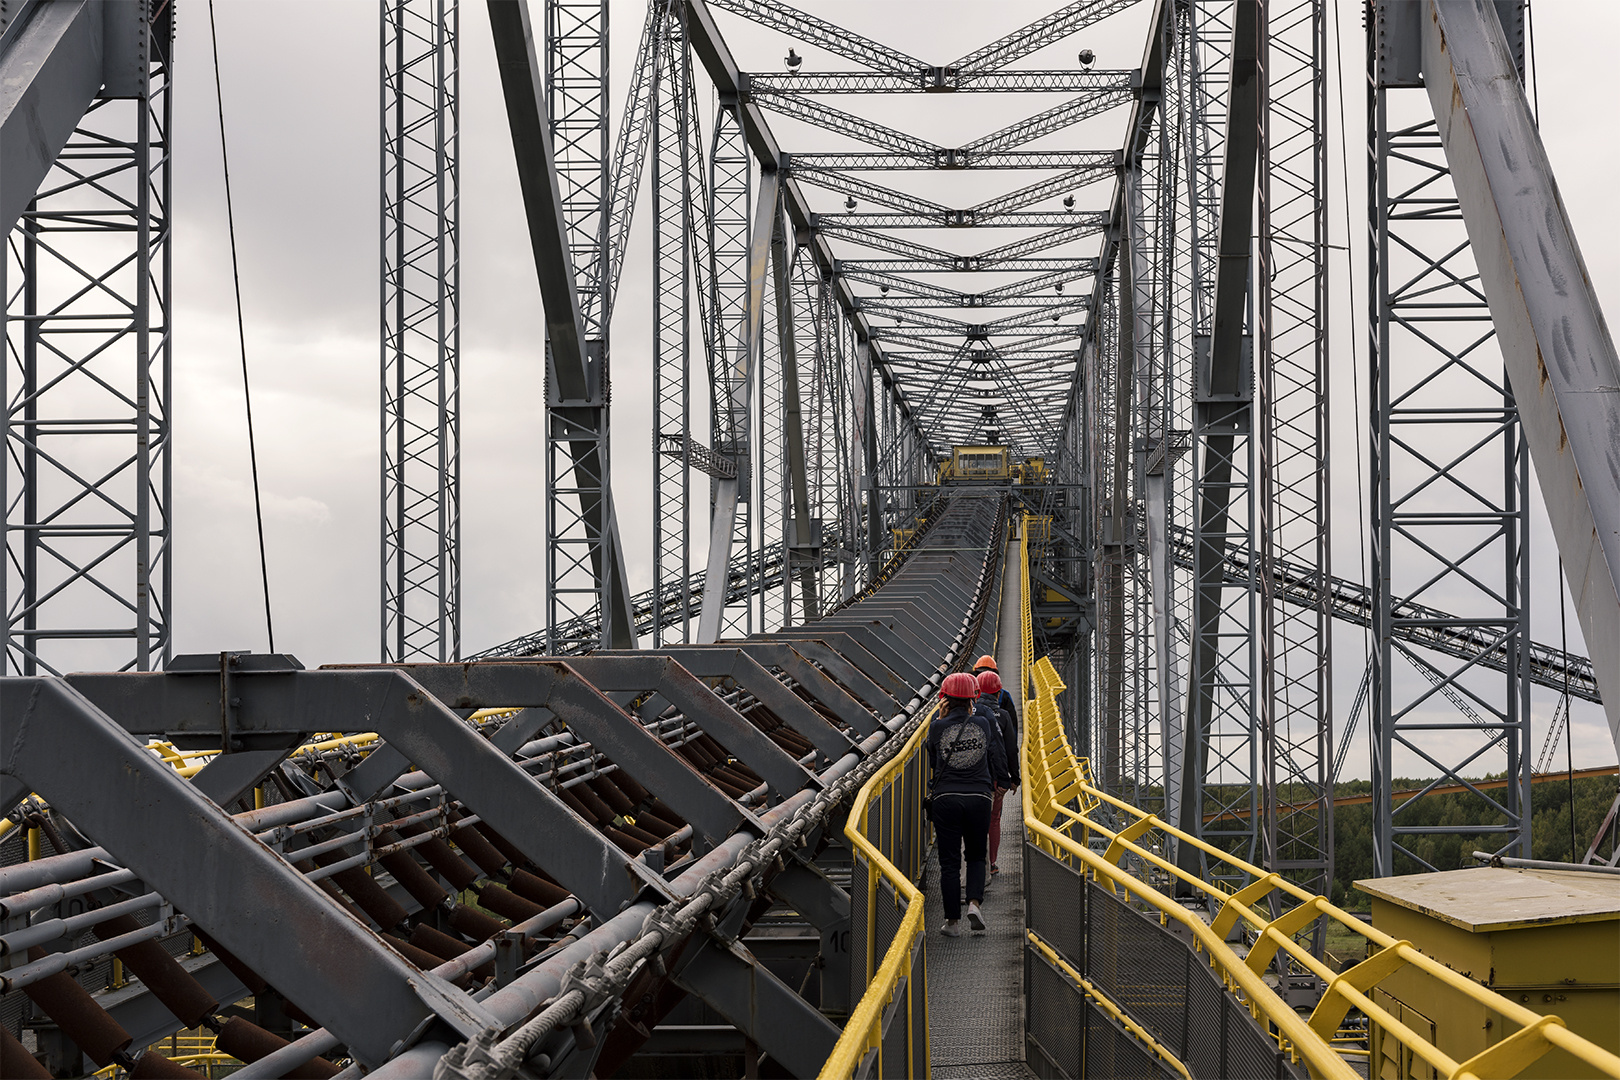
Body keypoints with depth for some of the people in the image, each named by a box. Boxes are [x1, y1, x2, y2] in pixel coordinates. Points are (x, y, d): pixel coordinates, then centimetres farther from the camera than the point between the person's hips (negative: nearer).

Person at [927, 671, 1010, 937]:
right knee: (976, 855, 17)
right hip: (979, 797, 1)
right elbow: (995, 757, 10)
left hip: (945, 798, -1)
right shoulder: (982, 723, -2)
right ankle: (974, 902, -5)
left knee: (949, 861, 6)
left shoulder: (937, 727, -6)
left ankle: (952, 921, 6)